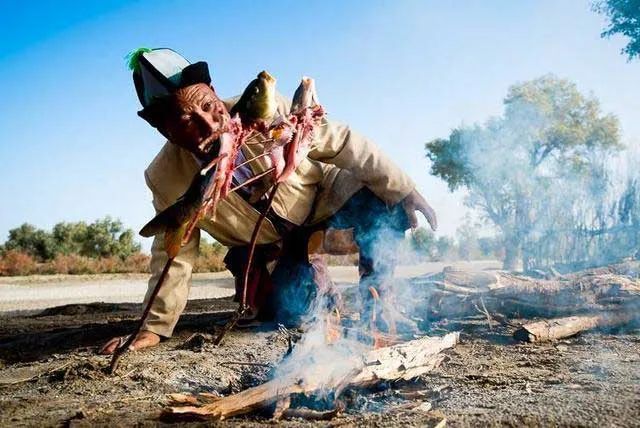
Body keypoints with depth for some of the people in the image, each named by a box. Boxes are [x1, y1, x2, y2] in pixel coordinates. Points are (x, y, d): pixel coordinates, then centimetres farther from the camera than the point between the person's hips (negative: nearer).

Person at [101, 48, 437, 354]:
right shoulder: (164, 180, -25)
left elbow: (342, 143, -22)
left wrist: (404, 191, -18)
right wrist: (154, 328, -7)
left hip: (324, 196, -1)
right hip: (273, 247, 2)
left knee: (384, 206, -25)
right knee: (286, 312, -11)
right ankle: (310, 281, 24)